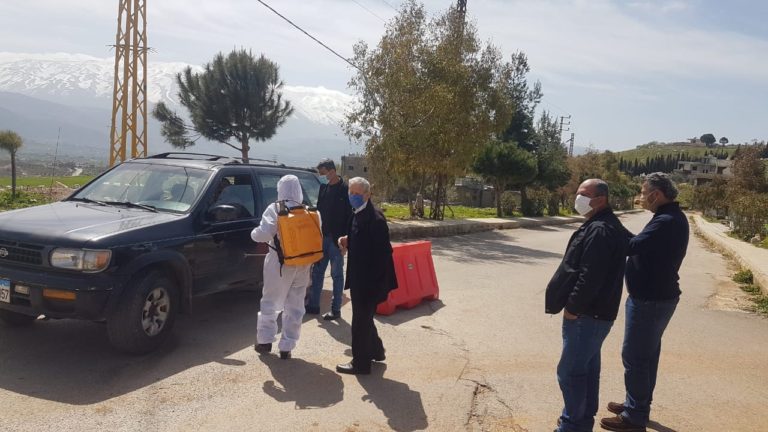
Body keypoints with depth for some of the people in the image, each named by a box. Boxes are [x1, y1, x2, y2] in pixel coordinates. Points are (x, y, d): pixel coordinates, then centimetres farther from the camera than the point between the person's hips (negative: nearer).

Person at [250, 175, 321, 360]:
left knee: (270, 302, 14)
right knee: (295, 306, 10)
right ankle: (286, 347, 13)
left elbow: (263, 234, -16)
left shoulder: (275, 210, -10)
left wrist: (254, 233, 4)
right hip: (302, 265, 3)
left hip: (280, 263, -3)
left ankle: (265, 340, 22)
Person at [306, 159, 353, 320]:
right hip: (322, 236, 7)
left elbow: (350, 216, -14)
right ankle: (313, 305, 23)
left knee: (337, 274, 3)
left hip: (336, 238, -7)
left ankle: (336, 310, 11)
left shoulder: (345, 189, -12)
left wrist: (344, 237, -19)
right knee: (317, 272, 12)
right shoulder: (323, 187, 9)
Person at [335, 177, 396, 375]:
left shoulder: (375, 218, -21)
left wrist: (375, 282, -22)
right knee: (364, 319, 22)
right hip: (360, 278, 9)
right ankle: (375, 351, 39)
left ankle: (361, 363, 17)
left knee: (360, 321, 3)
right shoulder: (358, 215, 7)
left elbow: (383, 251, -23)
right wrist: (348, 242, 0)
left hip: (369, 280, -9)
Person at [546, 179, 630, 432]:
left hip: (587, 314, -11)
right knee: (587, 368, 18)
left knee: (570, 371, -3)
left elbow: (590, 276, -26)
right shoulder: (603, 226, 15)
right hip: (593, 312, 11)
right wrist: (574, 306, 18)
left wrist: (573, 307, -18)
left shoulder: (600, 231, -20)